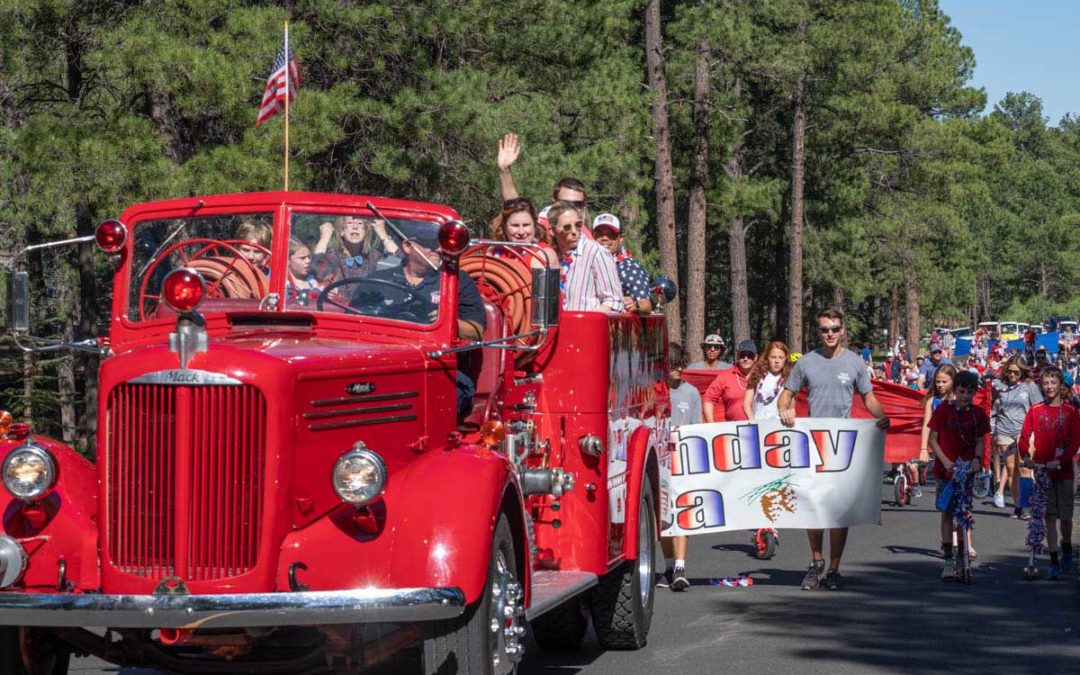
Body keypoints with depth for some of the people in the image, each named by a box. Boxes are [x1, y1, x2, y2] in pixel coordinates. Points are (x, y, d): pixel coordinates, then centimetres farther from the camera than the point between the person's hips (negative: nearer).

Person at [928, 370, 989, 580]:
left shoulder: (978, 413, 1)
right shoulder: (943, 410, -5)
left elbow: (979, 441, 8)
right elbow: (932, 439, -2)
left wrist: (977, 458, -11)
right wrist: (945, 461, -13)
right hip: (945, 469, -2)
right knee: (947, 514, -3)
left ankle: (961, 557, 17)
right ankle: (948, 559, -2)